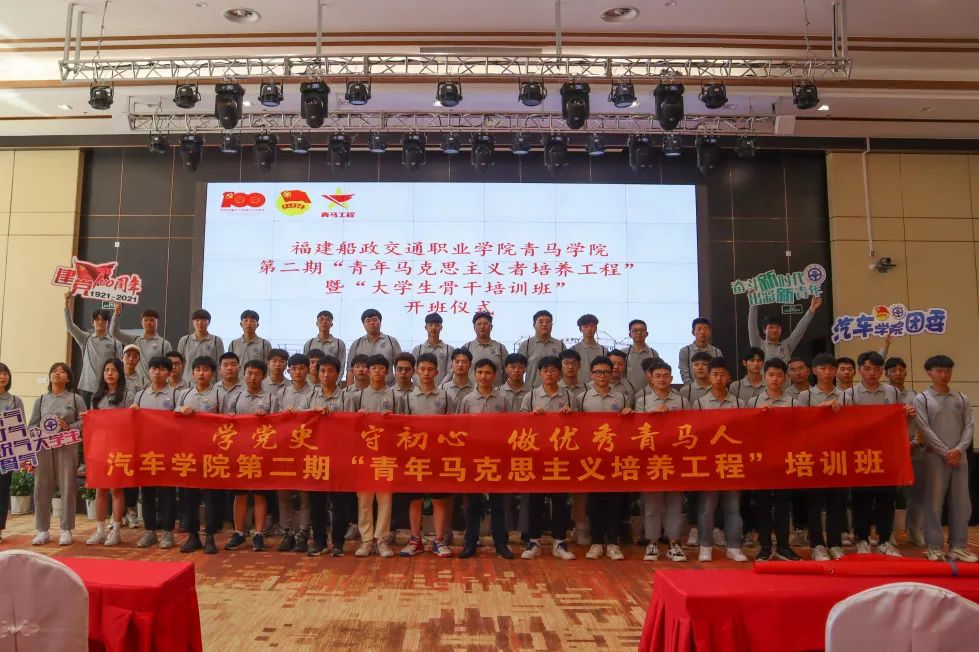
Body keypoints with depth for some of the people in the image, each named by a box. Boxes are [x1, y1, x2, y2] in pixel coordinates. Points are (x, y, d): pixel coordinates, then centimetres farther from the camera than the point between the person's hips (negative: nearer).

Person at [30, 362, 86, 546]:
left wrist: (69, 427, -16)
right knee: (41, 488, 2)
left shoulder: (76, 399, 7)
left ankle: (66, 530, 8)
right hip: (42, 447, 2)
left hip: (67, 447, -2)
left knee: (67, 488, -1)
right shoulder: (41, 400, 14)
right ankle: (42, 530, 14)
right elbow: (32, 426, 9)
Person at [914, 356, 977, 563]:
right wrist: (945, 452, -12)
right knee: (934, 502, -1)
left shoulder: (962, 399, 11)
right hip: (935, 457, -4)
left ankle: (958, 546, 15)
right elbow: (924, 429, -7)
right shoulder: (921, 399, 0)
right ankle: (935, 547, 5)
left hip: (959, 457, 4)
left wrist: (959, 450, -10)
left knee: (961, 502, 6)